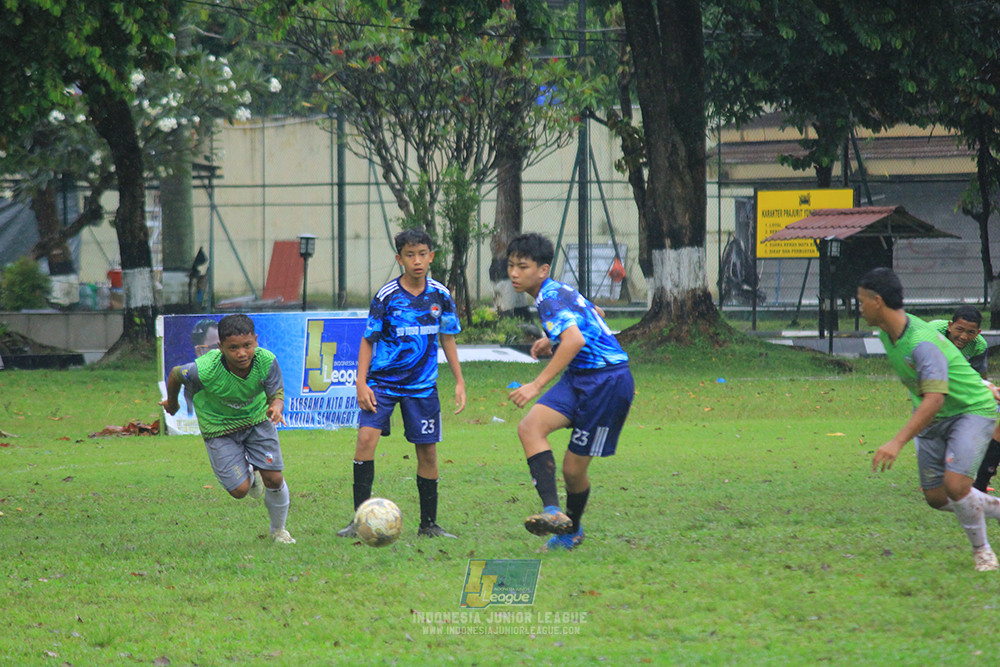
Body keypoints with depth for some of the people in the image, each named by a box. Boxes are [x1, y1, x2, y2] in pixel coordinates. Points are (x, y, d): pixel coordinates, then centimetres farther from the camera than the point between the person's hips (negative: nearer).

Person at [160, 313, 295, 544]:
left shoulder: (266, 362, -28)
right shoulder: (204, 371, -33)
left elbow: (276, 393, -16)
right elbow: (176, 374, -12)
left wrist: (276, 408, -42)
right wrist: (171, 403, 9)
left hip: (257, 420, 2)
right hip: (219, 428, -2)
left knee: (274, 479, -4)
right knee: (239, 490, -9)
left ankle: (278, 530, 26)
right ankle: (249, 476, 32)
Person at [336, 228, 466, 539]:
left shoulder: (440, 295, 1)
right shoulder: (387, 296, -7)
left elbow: (447, 338, 12)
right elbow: (368, 340, -1)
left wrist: (459, 381, 11)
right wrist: (361, 382, -10)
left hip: (422, 384, 3)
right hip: (383, 381, -3)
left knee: (427, 451, 4)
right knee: (366, 437, -19)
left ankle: (428, 524, 18)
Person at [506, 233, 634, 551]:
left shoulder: (550, 298, -17)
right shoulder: (559, 291, 13)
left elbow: (575, 340, -35)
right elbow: (594, 314, 31)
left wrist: (537, 385, -37)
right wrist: (552, 341, 24)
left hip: (607, 383, -9)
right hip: (577, 379, 9)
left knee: (573, 469, -2)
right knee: (530, 427, -15)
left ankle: (572, 529, 19)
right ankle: (553, 512, -19)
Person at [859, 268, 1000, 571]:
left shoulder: (922, 342, -32)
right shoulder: (887, 332, -3)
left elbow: (934, 399, -41)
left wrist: (897, 442, -48)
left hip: (973, 411, -9)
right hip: (934, 420, 9)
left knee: (955, 483, -24)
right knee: (936, 497, 3)